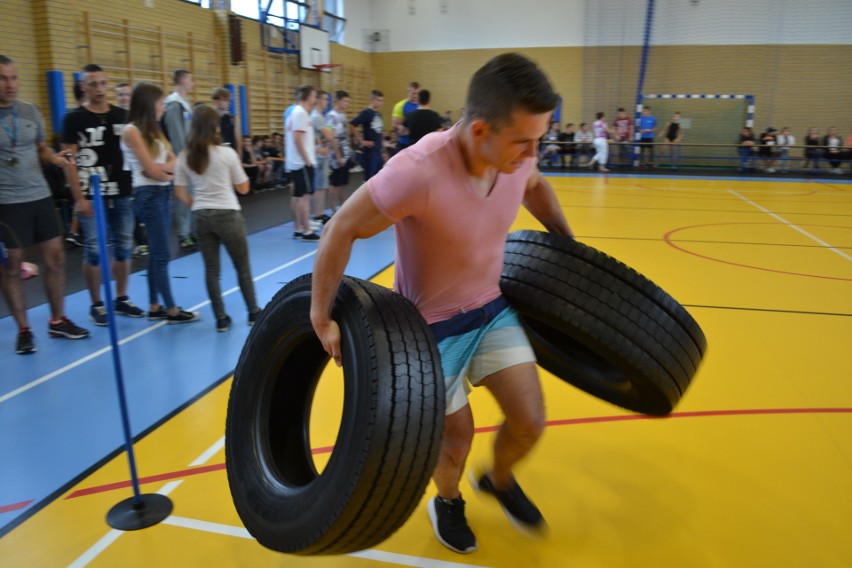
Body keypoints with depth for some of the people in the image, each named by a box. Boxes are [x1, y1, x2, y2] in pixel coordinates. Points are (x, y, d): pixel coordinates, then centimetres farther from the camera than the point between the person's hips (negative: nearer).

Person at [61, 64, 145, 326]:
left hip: (123, 193, 4)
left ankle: (122, 299, 21)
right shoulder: (74, 118, -2)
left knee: (123, 247, 9)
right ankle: (96, 304, 11)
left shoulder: (122, 116, 9)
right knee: (94, 250, -1)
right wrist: (79, 198, -13)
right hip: (92, 196, -4)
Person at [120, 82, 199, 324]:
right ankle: (171, 309, 2)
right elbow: (151, 171, -14)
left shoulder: (153, 129, 15)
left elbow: (175, 162, 8)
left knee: (156, 253, 10)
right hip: (148, 194, -8)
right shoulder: (131, 131, -9)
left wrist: (161, 167, -12)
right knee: (161, 254, -5)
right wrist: (170, 171, 3)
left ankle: (155, 307, 17)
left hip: (164, 192, 8)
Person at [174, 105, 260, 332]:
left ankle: (221, 319, 13)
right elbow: (243, 188, -1)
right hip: (228, 215, -3)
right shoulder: (226, 153, -8)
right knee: (242, 266, 12)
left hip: (202, 217, 3)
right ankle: (253, 312, 22)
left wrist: (196, 205, 16)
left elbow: (179, 192, 3)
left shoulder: (184, 157, 2)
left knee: (211, 269, 10)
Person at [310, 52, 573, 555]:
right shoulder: (419, 171, -35)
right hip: (432, 325, -5)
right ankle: (449, 503, 45)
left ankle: (499, 479, 38)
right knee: (456, 435, 8)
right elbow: (342, 230, -24)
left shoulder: (517, 155, -14)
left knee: (530, 423, 2)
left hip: (493, 309, 5)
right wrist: (322, 316, -18)